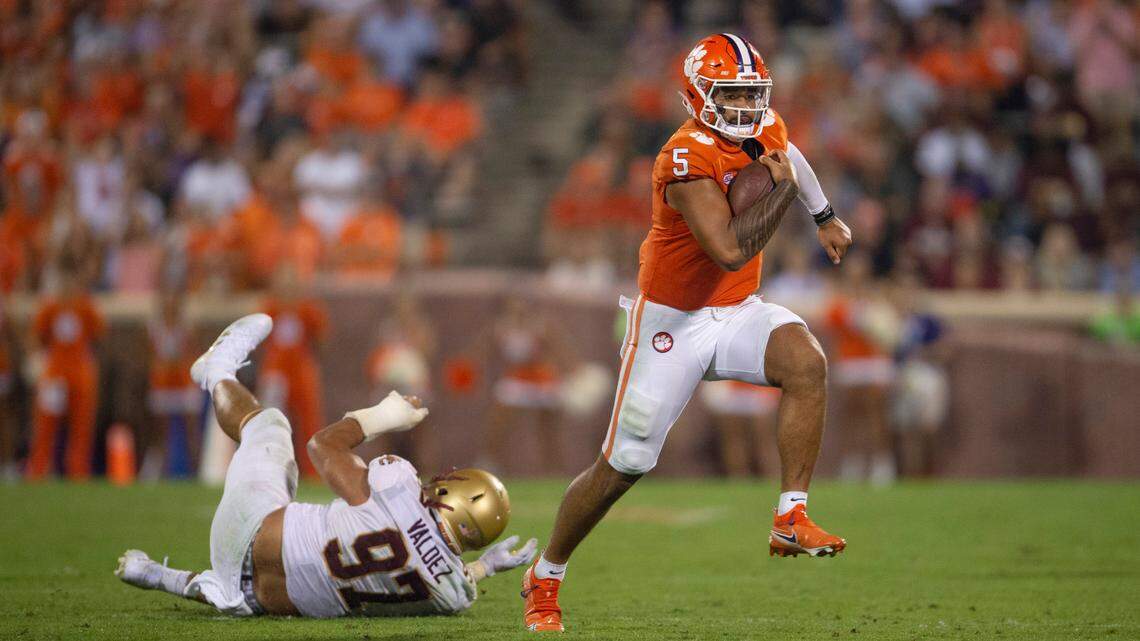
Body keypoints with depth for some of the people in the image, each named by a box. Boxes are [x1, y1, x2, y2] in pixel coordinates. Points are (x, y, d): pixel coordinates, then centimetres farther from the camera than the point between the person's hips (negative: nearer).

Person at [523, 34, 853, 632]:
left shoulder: (764, 130, -2)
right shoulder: (688, 159, -26)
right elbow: (730, 249, -36)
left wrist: (824, 217, 36)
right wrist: (782, 187, -25)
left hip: (737, 313, 6)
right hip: (672, 321, -6)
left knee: (807, 362, -26)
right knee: (622, 466, 1)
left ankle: (791, 520, -21)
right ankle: (545, 577, 22)